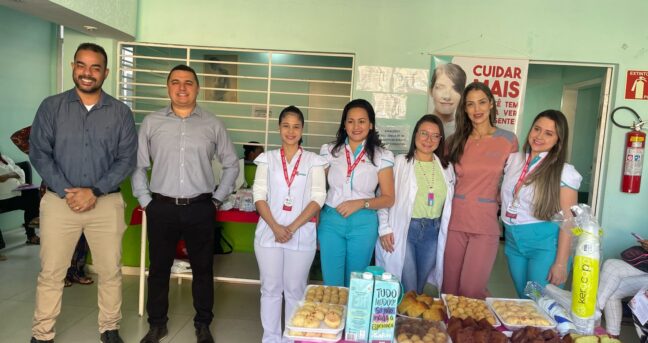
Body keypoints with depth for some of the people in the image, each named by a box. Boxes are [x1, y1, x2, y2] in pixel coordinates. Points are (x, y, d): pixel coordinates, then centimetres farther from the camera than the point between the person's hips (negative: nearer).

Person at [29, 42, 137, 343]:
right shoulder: (51, 107, 3)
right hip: (59, 201, 0)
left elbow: (127, 159, -2)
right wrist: (66, 192, -13)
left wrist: (95, 191, -12)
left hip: (106, 203, 0)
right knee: (51, 273, 7)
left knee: (110, 271, 8)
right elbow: (39, 153, -2)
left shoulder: (121, 112, 2)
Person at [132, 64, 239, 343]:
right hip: (161, 207, 1)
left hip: (200, 208, 0)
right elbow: (137, 165, 7)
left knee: (202, 269, 10)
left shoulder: (213, 125, 3)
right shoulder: (151, 122, 3)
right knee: (159, 268, 12)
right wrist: (145, 200, 2)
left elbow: (231, 164, 9)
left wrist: (217, 199, 4)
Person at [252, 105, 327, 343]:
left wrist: (292, 228, -13)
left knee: (295, 289, 9)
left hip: (301, 234, -1)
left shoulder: (314, 161, 2)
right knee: (270, 288, 10)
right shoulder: (267, 159, 6)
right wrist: (275, 227, -13)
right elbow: (259, 196, 0)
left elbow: (318, 199, -5)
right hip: (269, 232, 1)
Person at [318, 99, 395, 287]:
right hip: (331, 221, 1)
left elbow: (388, 198, 1)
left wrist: (361, 203, -15)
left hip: (363, 224, 0)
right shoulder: (330, 151, 3)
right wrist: (315, 228, 4)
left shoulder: (382, 156, -1)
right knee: (331, 283, 7)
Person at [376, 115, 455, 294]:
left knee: (420, 287, 16)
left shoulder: (446, 168, 8)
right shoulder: (400, 162, -5)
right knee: (407, 289, 0)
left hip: (432, 232, 4)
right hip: (403, 230, -4)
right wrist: (385, 228, -11)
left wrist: (444, 232, 6)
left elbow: (449, 204, 11)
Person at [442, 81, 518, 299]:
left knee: (470, 292, -4)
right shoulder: (455, 141, 5)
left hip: (485, 225, -2)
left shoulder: (508, 140, 1)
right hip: (455, 222, 2)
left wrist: (495, 200, 5)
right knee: (449, 291, 9)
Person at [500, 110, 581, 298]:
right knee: (522, 301, 15)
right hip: (513, 241, 5)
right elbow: (505, 195, 20)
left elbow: (568, 220, -11)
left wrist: (561, 263, -14)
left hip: (545, 244, -4)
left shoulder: (564, 172, -9)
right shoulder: (514, 159, 4)